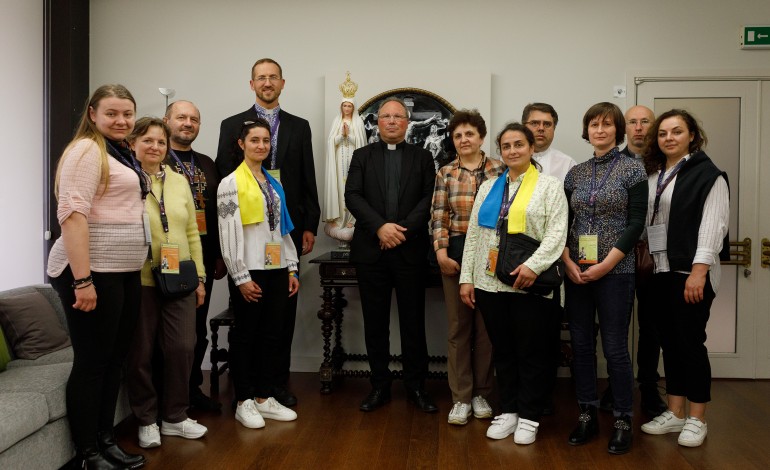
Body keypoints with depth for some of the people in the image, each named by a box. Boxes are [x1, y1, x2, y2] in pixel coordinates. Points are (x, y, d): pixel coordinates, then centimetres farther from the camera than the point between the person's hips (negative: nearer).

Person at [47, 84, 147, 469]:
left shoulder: (122, 154, 19)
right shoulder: (87, 150, -9)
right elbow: (72, 214, -19)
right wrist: (83, 279, -25)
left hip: (124, 271, 9)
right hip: (92, 272, -9)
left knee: (115, 359, 13)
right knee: (92, 361, -1)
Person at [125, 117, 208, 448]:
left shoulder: (179, 182, 10)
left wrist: (199, 277, 10)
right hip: (139, 281, -4)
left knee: (182, 348, 6)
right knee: (140, 352, 6)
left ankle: (174, 417, 23)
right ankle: (146, 420, 24)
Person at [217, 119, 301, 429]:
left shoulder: (274, 183, 14)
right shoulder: (231, 183, -5)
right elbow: (229, 233, -10)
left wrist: (292, 268, 9)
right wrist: (241, 277, -14)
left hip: (277, 270, 6)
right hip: (250, 272, -6)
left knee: (271, 334, 10)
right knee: (246, 335, 4)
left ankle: (265, 398, 21)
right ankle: (244, 403, 15)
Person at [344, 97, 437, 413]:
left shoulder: (422, 157, 10)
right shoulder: (362, 156, 11)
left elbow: (428, 198, 0)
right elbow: (352, 196, -2)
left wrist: (404, 230, -13)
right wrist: (380, 227, -15)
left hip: (410, 250, 0)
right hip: (371, 251, 1)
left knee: (413, 322, 5)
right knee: (375, 323, 7)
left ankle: (416, 386, 17)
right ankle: (380, 386, 18)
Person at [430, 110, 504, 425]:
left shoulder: (499, 169, 1)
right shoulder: (445, 173, 6)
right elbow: (438, 216, 0)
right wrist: (441, 252, -11)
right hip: (455, 254, 1)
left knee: (486, 326, 9)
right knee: (458, 326, 7)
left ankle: (481, 393, 24)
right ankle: (461, 398, 16)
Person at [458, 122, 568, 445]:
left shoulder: (550, 187, 2)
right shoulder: (488, 188, 15)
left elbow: (557, 233, -8)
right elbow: (473, 235, 12)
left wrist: (534, 265, -22)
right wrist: (466, 277, 6)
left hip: (529, 285, -4)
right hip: (490, 283, 4)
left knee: (531, 352, 5)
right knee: (502, 351, 12)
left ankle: (529, 417, 18)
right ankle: (508, 410, 25)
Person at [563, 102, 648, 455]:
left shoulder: (633, 169, -2)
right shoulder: (575, 173, 10)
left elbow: (636, 222, -7)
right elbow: (562, 222, 9)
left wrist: (606, 264, -14)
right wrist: (567, 261, -6)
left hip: (615, 271, -4)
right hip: (577, 272, 4)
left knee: (615, 347, -1)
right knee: (581, 344, 8)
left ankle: (622, 422, 14)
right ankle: (587, 415, 21)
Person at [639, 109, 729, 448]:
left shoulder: (708, 175, -4)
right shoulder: (652, 175, 14)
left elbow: (712, 226, -12)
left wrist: (698, 271, -19)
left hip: (690, 273, -6)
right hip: (658, 273, 6)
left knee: (691, 343, -1)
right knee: (669, 342, 11)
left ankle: (697, 420, 12)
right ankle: (675, 413, 22)